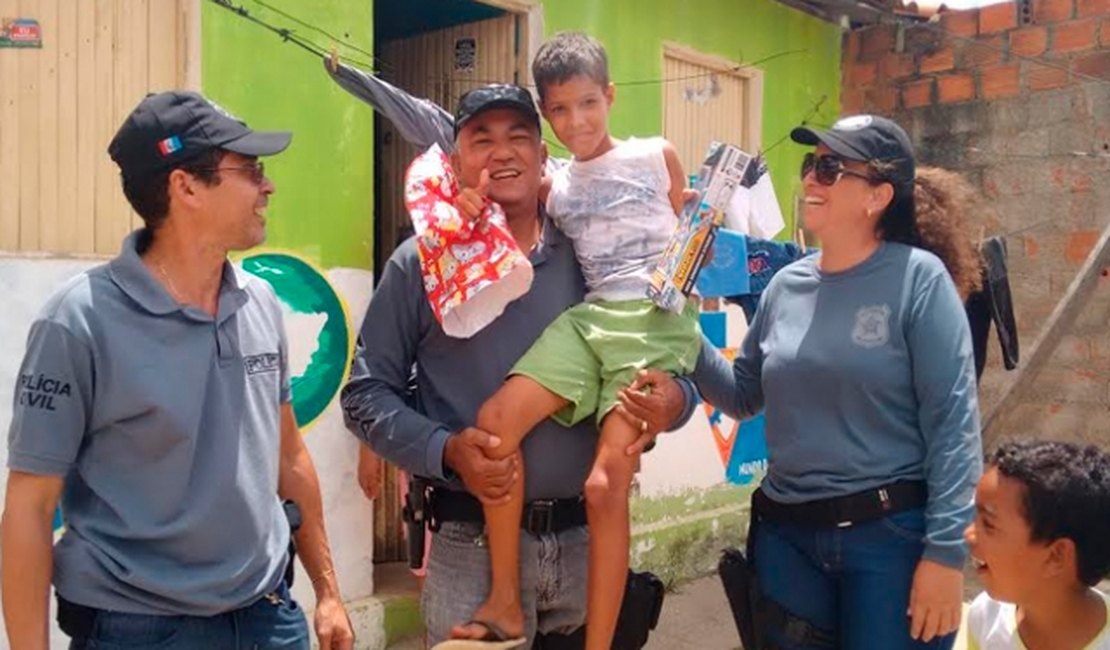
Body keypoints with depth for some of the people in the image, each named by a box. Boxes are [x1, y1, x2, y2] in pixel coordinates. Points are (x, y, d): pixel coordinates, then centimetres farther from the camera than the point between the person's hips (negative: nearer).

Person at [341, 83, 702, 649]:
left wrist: (673, 401, -12)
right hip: (473, 545, -2)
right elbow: (366, 394, -1)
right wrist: (446, 450, -16)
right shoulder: (422, 263, -2)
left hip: (589, 538, 3)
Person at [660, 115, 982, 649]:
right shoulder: (787, 285, 5)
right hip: (787, 534, 5)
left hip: (892, 534, -5)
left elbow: (953, 423, -13)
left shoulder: (918, 277, -11)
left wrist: (945, 551, -17)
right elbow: (744, 396, 11)